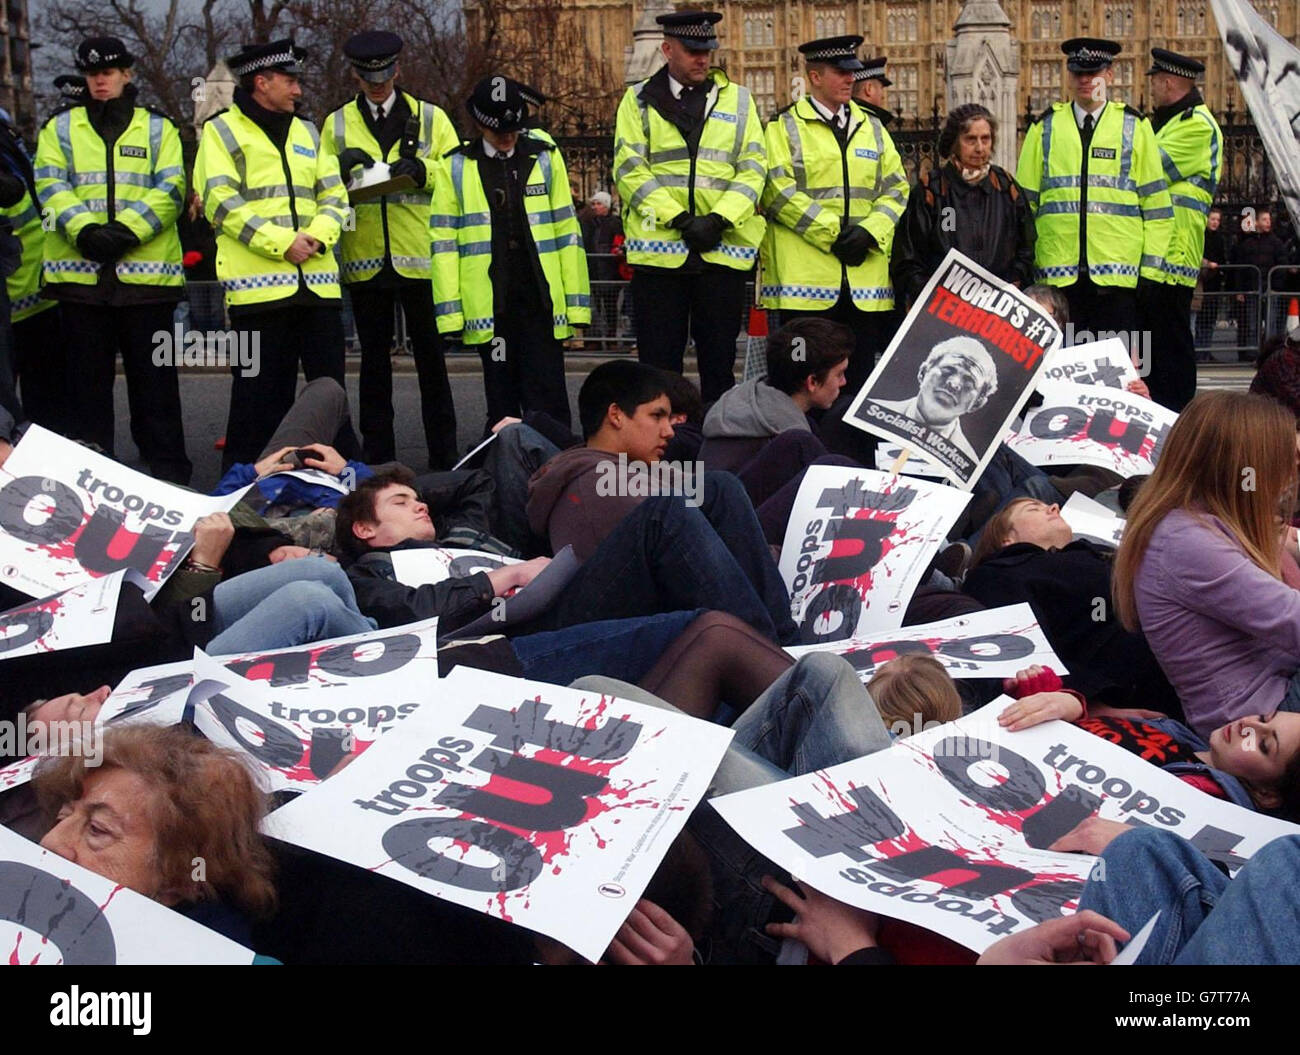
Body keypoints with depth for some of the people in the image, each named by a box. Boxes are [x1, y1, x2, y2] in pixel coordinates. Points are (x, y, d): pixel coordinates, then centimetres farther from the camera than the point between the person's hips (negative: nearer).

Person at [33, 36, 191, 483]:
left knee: (154, 379, 3)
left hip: (145, 270, -1)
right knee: (88, 378, 6)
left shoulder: (158, 128, 10)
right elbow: (51, 186, 0)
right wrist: (85, 231, -18)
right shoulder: (60, 127, 13)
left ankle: (168, 473, 10)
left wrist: (127, 231, -17)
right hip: (80, 271, 1)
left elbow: (169, 190, -2)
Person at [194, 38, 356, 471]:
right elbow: (222, 203, -8)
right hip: (259, 283, -5)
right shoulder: (221, 131, 4)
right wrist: (281, 243, -16)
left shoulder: (307, 133, 21)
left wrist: (318, 235, -6)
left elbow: (334, 197, 15)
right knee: (261, 394, -2)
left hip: (317, 281, 5)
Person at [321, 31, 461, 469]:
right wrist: (342, 167, -12)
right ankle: (377, 459, 15)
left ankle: (443, 457, 10)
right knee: (374, 357, 8)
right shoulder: (336, 125, 12)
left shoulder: (430, 119, 9)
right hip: (364, 260, 2)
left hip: (420, 258, -1)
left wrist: (422, 170, -15)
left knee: (430, 356, 3)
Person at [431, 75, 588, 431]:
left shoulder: (545, 158, 9)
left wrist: (576, 301, 4)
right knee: (502, 406, 7)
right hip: (490, 305, 0)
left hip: (541, 301, 0)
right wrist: (451, 311, -4)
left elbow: (566, 232, 8)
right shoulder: (455, 168, 6)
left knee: (548, 402, -3)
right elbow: (444, 242, 3)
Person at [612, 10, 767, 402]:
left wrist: (718, 220, -11)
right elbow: (630, 170, -2)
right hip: (659, 250, -1)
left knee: (719, 362, 6)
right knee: (659, 363, 2)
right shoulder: (639, 101, 8)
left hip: (722, 249, 1)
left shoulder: (738, 101, 13)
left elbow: (753, 168, 5)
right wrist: (680, 220, -13)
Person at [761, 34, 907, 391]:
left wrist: (869, 232, -6)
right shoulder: (785, 127, 4)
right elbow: (778, 190, -8)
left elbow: (896, 189, 12)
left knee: (860, 374, 6)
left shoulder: (872, 128, 18)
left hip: (865, 279, 4)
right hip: (806, 278, -4)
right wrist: (832, 234, -13)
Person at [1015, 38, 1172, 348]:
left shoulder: (1135, 127, 9)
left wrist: (1150, 269, 1)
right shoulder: (1045, 127, 11)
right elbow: (1024, 203, 12)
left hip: (1117, 273, -1)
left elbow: (1157, 205, 8)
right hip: (1057, 274, 1)